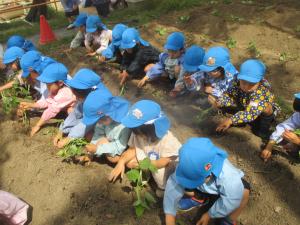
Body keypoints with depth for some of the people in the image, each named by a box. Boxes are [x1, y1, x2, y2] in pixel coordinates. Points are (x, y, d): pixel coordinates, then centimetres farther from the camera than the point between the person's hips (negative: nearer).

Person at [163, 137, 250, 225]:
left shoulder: (227, 176, -41)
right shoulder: (188, 168, -33)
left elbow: (231, 201, -32)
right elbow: (173, 188, -31)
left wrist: (209, 215, -22)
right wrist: (169, 216, -33)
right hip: (204, 190, 2)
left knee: (244, 189, -32)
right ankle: (200, 198, 8)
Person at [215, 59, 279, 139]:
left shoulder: (262, 91, -40)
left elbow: (251, 113, -48)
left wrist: (231, 120, -57)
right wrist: (220, 102, -36)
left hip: (262, 114, -4)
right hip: (244, 107, 5)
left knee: (266, 108, -37)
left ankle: (264, 129, -9)